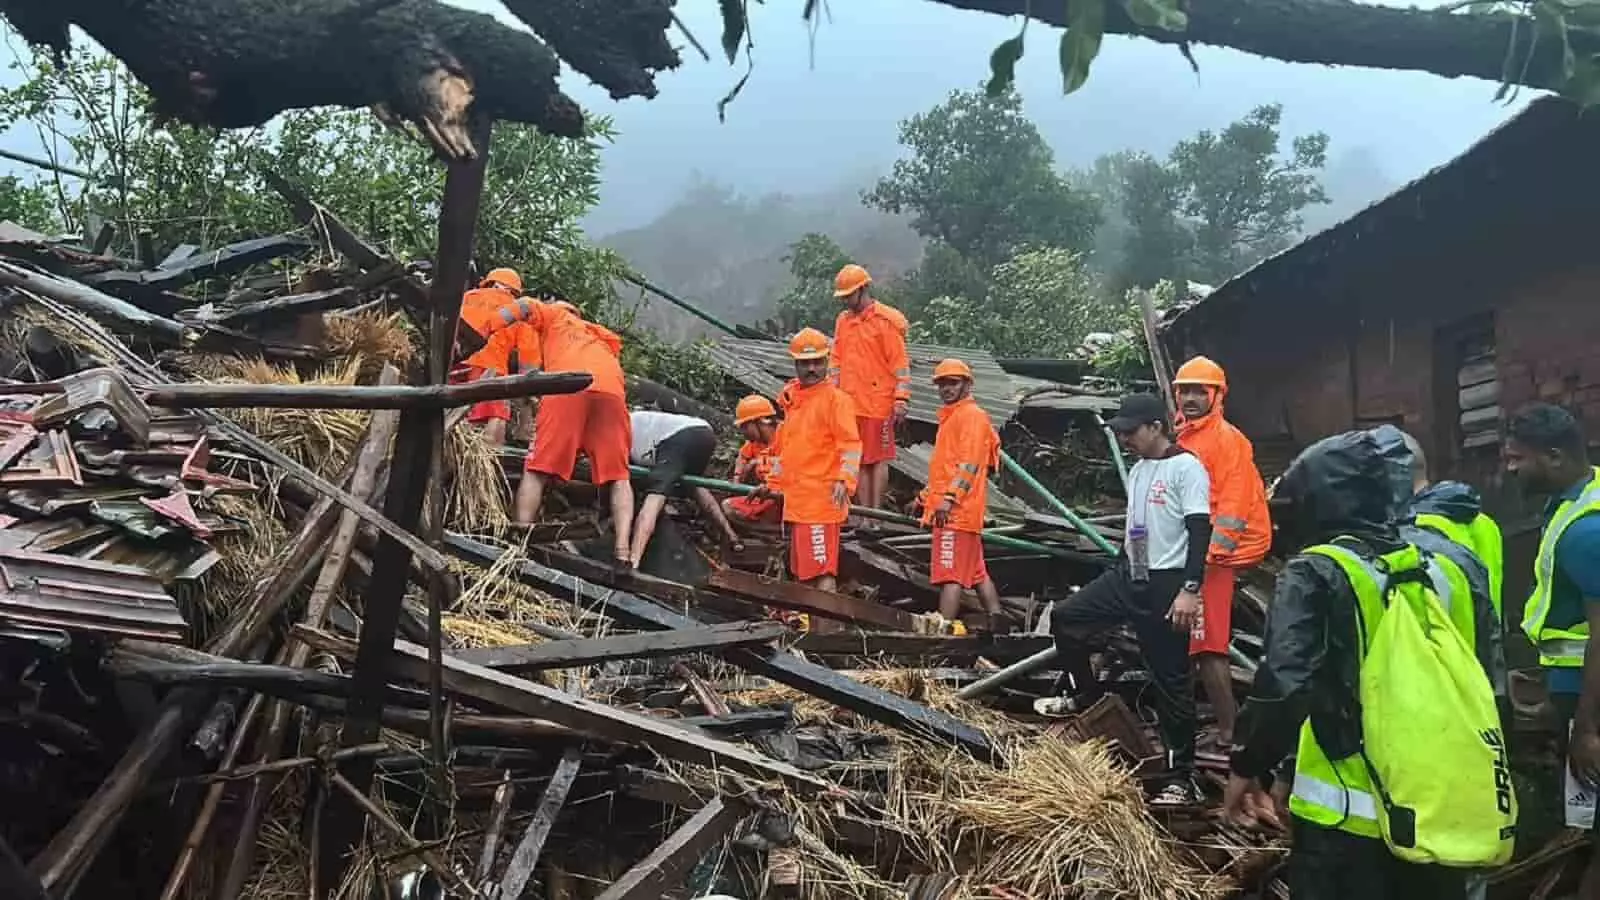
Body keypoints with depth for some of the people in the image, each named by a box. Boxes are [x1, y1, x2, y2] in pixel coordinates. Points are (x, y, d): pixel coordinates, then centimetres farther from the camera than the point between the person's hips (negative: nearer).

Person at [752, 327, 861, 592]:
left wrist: (844, 480, -30)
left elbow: (850, 444, -16)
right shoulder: (791, 399, 17)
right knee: (803, 571, 14)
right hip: (795, 500, 9)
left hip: (821, 499, -8)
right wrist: (773, 484, 27)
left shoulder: (835, 398, -7)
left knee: (822, 571, -11)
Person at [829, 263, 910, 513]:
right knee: (859, 461, 9)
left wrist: (901, 400, -13)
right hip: (850, 404, 6)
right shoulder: (843, 321, 14)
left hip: (878, 404, -6)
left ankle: (876, 513, 6)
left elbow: (901, 363, -8)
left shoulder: (886, 320, -6)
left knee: (878, 459, 0)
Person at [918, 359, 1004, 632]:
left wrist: (949, 497, -27)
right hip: (956, 511, 11)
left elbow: (969, 463, -19)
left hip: (957, 510, -11)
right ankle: (996, 626, 18)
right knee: (976, 572, 13)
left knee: (951, 574, -12)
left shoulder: (971, 414, -8)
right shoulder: (952, 416, 23)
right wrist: (929, 495, 27)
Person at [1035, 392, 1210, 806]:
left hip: (1166, 584, -8)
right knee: (1065, 617, 5)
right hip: (1128, 576, 8)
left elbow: (1200, 530, -17)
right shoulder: (1138, 470, 14)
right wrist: (1119, 575, 25)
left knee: (1171, 680, -3)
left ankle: (1183, 776, 6)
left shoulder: (1186, 467, -12)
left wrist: (1190, 589, -23)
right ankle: (1086, 697, 24)